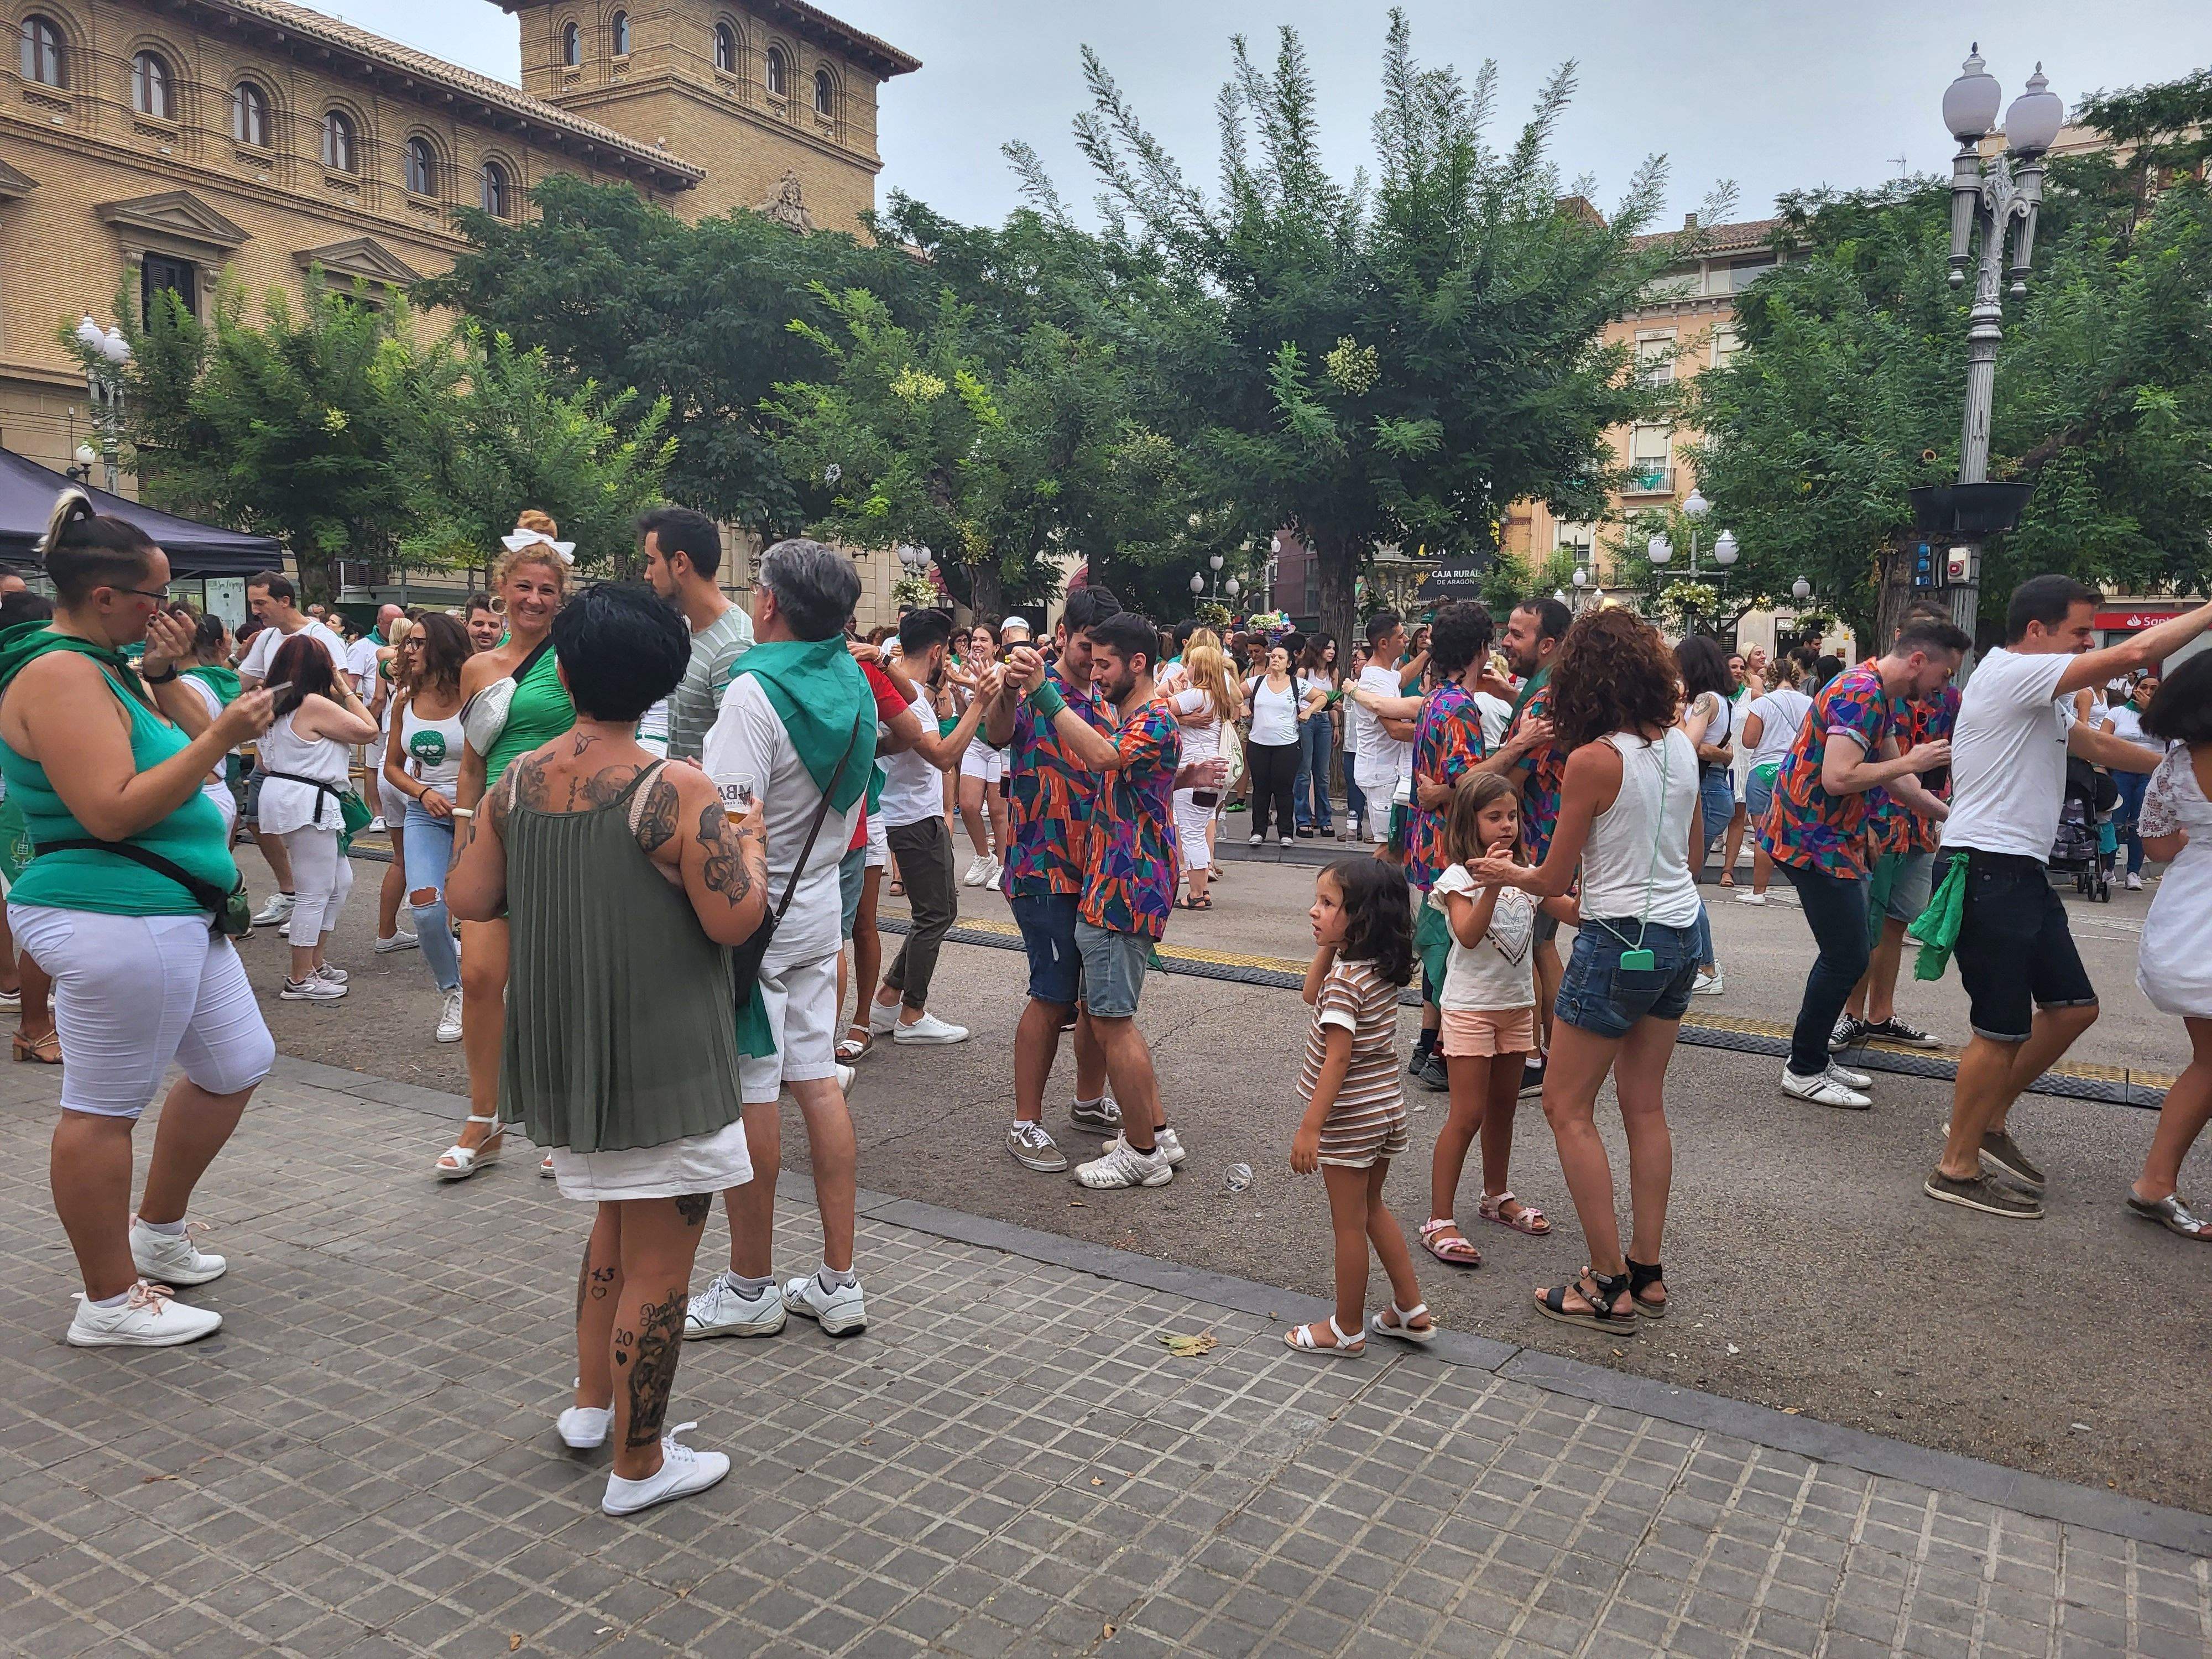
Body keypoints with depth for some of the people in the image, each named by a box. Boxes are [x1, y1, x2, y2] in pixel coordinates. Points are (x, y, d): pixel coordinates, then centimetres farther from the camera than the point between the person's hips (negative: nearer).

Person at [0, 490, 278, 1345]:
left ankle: (157, 1235, 35)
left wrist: (165, 676, 2)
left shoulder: (105, 663, 14)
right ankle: (111, 1303, 13)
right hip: (118, 919, -11)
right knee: (105, 1108, 1)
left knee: (236, 1067, 18)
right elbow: (114, 812, -24)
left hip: (176, 915, 11)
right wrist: (221, 738, -23)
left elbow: (193, 745, 16)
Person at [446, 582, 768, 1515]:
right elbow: (734, 918, -19)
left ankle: (592, 1404, 38)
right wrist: (751, 841, -1)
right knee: (657, 1262, 6)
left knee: (615, 1225, 27)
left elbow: (467, 899, 3)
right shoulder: (677, 792, -19)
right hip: (663, 1063, -7)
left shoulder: (518, 783, -1)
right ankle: (639, 1465, 19)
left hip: (567, 1053, 7)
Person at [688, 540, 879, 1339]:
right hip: (819, 905, 8)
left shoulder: (755, 695, -20)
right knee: (818, 1083, 11)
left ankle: (749, 1289, 17)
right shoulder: (853, 685, 4)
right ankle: (838, 1283, 18)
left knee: (751, 1100, 3)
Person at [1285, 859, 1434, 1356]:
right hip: (1386, 1109, 9)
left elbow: (1338, 1057, -27)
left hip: (1349, 1118, -9)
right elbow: (1313, 995, 17)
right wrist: (1327, 948, 3)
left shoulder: (1344, 978, -24)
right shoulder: (1380, 969, 3)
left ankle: (1347, 1330, 19)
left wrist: (1309, 1128, -25)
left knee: (1349, 1223, 5)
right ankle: (1411, 1311, 30)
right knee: (1372, 1209, 23)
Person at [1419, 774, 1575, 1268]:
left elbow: (1575, 913, 1)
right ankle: (1439, 1221, -2)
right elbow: (1469, 935, -27)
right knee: (1467, 1116, -7)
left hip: (1517, 1005, 6)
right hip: (1470, 1007, -6)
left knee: (1503, 1107, 18)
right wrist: (1492, 884, -37)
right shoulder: (1459, 877, -12)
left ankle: (1496, 1198, 35)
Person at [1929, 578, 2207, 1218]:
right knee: (2002, 1030, -5)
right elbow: (2137, 652, -18)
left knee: (2073, 1006, 14)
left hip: (2021, 874, 11)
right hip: (1987, 871, -11)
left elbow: (2099, 745, 30)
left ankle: (1988, 1122, 26)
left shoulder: (2037, 697, 20)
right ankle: (1957, 1169, 6)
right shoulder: (2010, 673, -13)